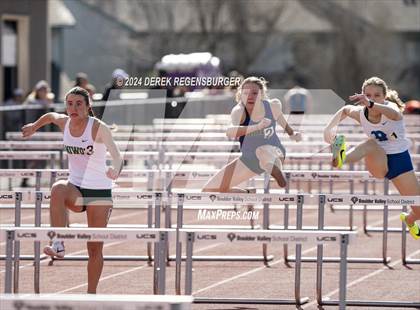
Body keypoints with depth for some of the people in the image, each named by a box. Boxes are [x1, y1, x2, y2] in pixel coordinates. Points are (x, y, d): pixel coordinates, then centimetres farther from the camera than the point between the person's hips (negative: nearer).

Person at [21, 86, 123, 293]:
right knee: (58, 189, -35)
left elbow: (116, 154, -34)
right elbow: (50, 116, 24)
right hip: (75, 189, 3)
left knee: (95, 249, 0)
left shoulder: (98, 128, -18)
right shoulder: (64, 122, -2)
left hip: (99, 191, -3)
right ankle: (58, 244, -38)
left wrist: (115, 170, -56)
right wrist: (34, 127, 37)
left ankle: (91, 294, 13)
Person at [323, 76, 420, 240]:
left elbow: (394, 113, -51)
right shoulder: (360, 113, -10)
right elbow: (345, 110, 16)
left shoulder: (390, 107, -23)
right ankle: (340, 159, -63)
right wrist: (330, 127, -2)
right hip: (378, 162, 1)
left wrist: (371, 104, -69)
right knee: (371, 144, -35)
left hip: (400, 159, -1)